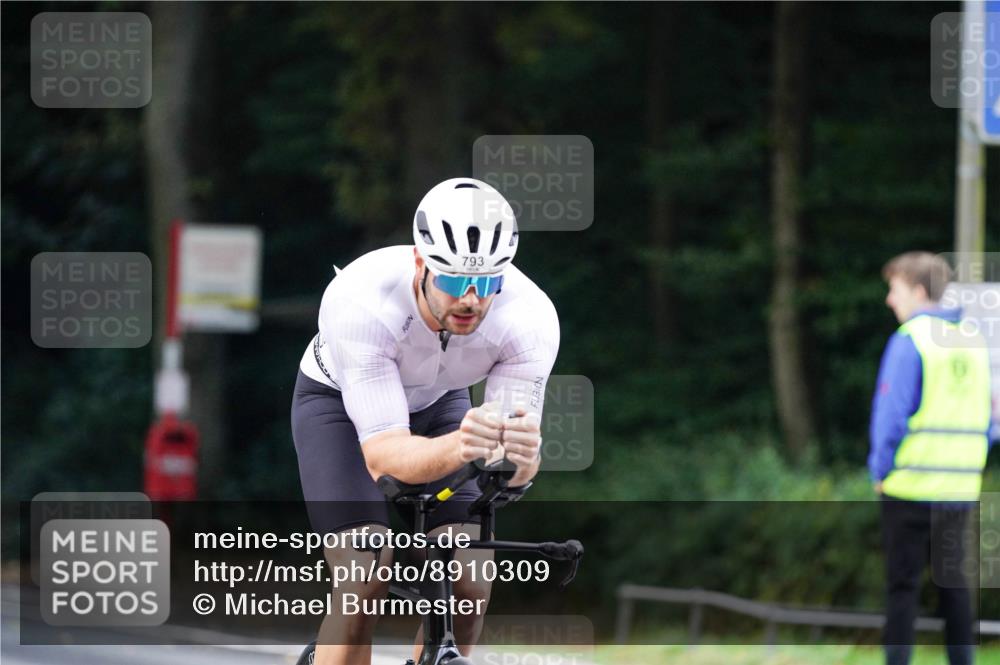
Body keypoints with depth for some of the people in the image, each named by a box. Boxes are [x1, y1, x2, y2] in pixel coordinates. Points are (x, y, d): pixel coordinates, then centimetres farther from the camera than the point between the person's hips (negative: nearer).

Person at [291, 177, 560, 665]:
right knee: (365, 584, -23)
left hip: (436, 404, 3)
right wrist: (459, 447, -64)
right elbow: (382, 455, -43)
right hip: (339, 401, -3)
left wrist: (521, 455, -56)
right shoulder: (361, 303, -40)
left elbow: (516, 468, -31)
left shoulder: (531, 317, -32)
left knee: (468, 586, -13)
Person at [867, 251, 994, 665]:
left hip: (910, 486, -6)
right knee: (952, 578, 12)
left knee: (902, 583, -1)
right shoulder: (974, 339, 10)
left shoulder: (910, 340, -9)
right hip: (961, 489, 6)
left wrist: (880, 470, -2)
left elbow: (892, 413, -13)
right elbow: (987, 418, 13)